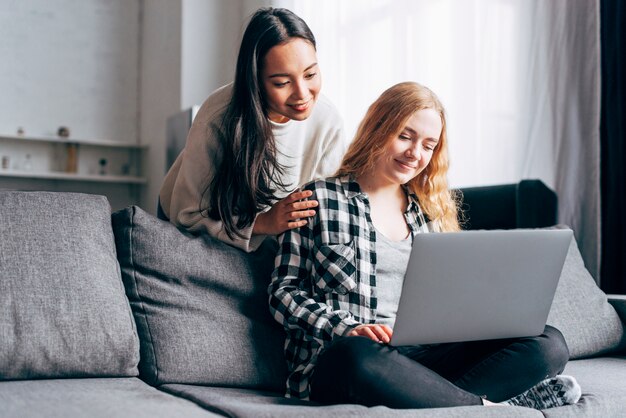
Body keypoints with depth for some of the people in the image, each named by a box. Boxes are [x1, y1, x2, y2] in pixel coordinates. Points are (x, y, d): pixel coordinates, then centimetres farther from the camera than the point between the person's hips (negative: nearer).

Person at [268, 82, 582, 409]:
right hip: (338, 358, -4)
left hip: (423, 355, 5)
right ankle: (485, 405, -22)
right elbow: (283, 292, 0)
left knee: (548, 344, -15)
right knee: (356, 356, -42)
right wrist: (348, 329, -16)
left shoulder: (431, 212, 20)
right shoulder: (320, 198, 5)